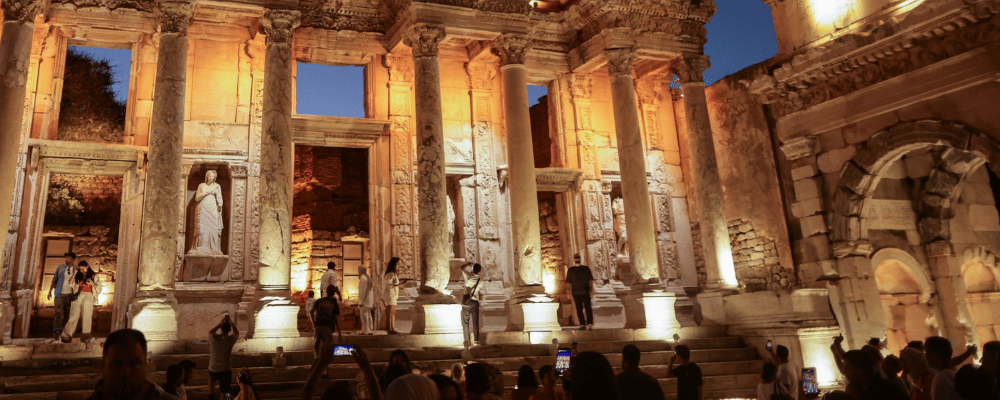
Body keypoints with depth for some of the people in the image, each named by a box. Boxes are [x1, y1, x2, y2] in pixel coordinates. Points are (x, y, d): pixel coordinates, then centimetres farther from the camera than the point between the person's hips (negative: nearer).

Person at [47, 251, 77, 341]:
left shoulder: (76, 270, 4)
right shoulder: (60, 267, 4)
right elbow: (54, 280, 11)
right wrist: (50, 291, 8)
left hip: (70, 294, 1)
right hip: (60, 294, -1)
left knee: (66, 314, 5)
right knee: (58, 312, -12)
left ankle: (63, 332, 13)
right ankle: (56, 332, -13)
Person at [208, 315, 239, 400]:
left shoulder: (214, 338, -15)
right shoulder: (231, 339, -15)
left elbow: (210, 332, 11)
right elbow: (237, 333, 11)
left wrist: (220, 323, 9)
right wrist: (231, 322, 13)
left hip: (213, 370, 2)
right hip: (226, 371, -2)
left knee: (211, 379, 37)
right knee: (225, 392, 9)